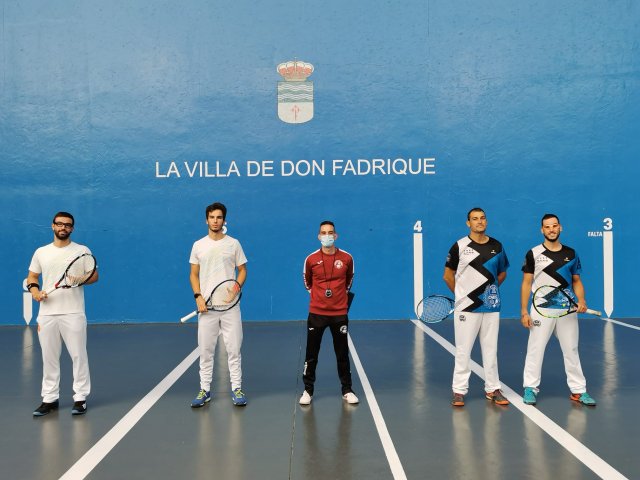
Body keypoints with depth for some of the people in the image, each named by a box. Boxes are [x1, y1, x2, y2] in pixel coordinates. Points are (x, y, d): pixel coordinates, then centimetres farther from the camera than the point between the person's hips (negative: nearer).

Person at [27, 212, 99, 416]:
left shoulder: (82, 251, 2)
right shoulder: (41, 252, 11)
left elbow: (94, 276, 1)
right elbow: (31, 277, 17)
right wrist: (34, 290, -4)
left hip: (73, 314, -3)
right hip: (47, 314, 3)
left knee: (78, 355, -1)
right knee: (49, 357, 8)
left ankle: (80, 398, 8)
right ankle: (50, 399, 18)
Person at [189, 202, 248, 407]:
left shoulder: (234, 244, 4)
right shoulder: (198, 245, 7)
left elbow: (242, 270, 7)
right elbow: (194, 274, 9)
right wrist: (198, 296, -5)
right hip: (206, 306, 1)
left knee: (234, 348, 1)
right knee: (205, 350, 6)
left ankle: (236, 389, 11)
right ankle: (205, 390, 16)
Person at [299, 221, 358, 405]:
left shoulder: (346, 258, -2)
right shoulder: (311, 259, -3)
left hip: (340, 313, 0)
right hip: (316, 312, 0)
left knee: (342, 353, 8)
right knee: (311, 354, 6)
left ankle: (347, 390, 21)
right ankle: (308, 390, 19)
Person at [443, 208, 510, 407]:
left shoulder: (496, 246, 6)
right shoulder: (459, 246, -4)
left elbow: (502, 273, 20)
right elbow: (448, 276, 3)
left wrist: (490, 289, 11)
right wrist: (463, 294, 7)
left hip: (491, 306, 3)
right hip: (466, 307, -3)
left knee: (490, 350, 11)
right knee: (463, 351, 2)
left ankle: (493, 389, 21)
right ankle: (459, 391, 11)